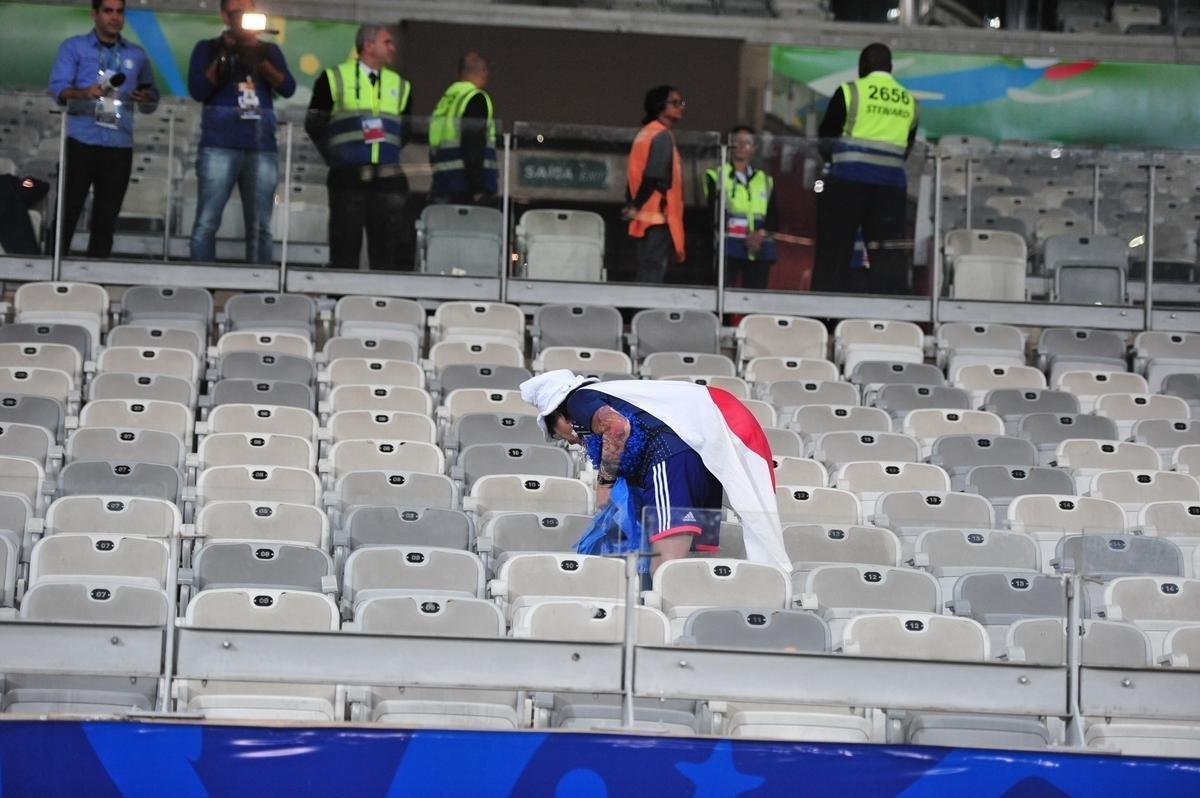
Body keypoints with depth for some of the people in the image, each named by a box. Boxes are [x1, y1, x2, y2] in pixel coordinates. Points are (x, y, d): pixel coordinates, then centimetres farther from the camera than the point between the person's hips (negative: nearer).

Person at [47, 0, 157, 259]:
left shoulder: (137, 55, 14)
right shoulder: (74, 47, 5)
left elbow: (151, 100, 17)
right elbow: (58, 87, -8)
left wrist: (146, 98, -7)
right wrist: (85, 92, -28)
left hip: (119, 147, 3)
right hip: (81, 142, -3)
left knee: (106, 217, 3)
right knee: (67, 211, -6)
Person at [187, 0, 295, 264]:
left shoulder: (269, 51, 18)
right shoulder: (208, 48, 11)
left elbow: (288, 89, 4)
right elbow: (198, 91, -1)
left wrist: (260, 60, -7)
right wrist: (223, 57, -7)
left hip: (262, 148, 3)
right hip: (220, 146, -2)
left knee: (260, 228, 0)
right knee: (207, 223, -9)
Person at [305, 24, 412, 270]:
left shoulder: (401, 86, 16)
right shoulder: (334, 79, 6)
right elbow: (314, 125, 8)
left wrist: (389, 153, 8)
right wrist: (335, 157, 2)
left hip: (388, 179, 3)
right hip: (347, 179, -3)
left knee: (385, 250, 0)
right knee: (345, 251, -3)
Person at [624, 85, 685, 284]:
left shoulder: (645, 133, 17)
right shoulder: (662, 136, -11)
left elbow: (636, 176, 15)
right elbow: (655, 178, -19)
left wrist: (632, 205, 12)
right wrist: (636, 207, -11)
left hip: (645, 216, 9)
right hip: (657, 217, -9)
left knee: (647, 275, 9)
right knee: (652, 275, -10)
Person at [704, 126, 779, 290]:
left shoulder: (765, 181, 18)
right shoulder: (716, 176, 8)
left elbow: (774, 217, 12)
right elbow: (714, 212, -3)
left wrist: (762, 233, -10)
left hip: (760, 249, 3)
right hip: (728, 247, -3)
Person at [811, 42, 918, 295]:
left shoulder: (850, 92, -2)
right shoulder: (909, 102, 11)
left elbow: (826, 140, 2)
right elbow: (905, 150, 14)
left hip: (848, 180, -3)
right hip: (892, 183, 3)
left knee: (834, 253, 0)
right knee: (889, 256, 4)